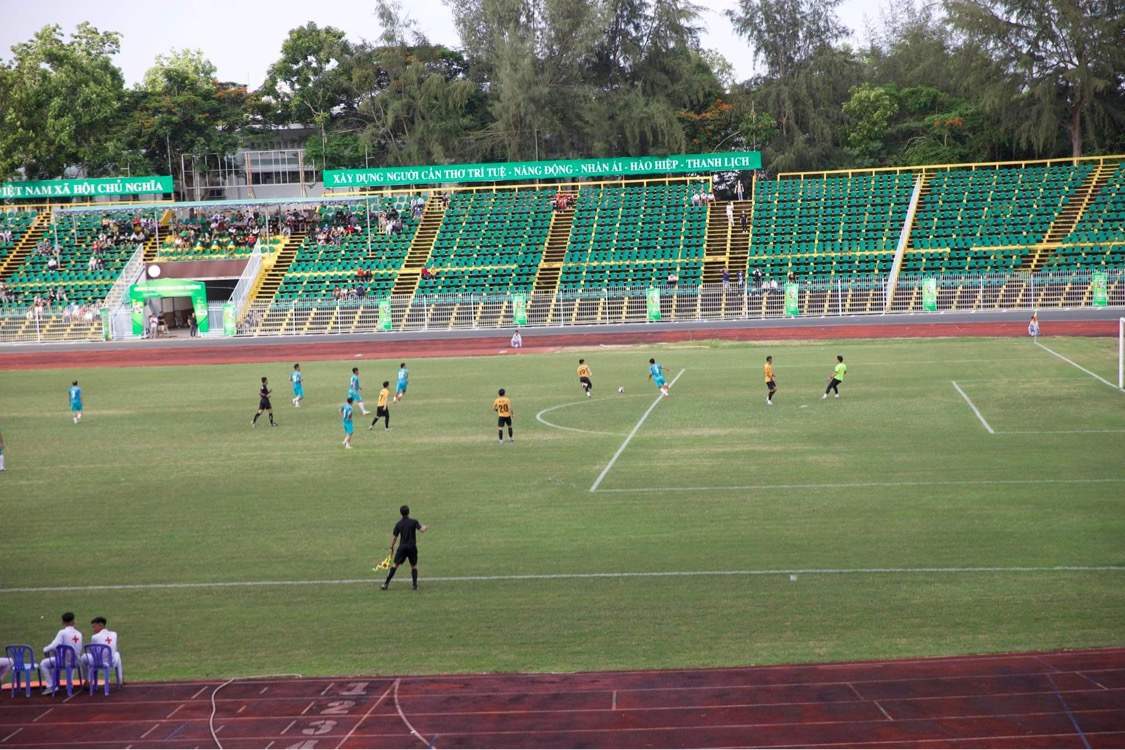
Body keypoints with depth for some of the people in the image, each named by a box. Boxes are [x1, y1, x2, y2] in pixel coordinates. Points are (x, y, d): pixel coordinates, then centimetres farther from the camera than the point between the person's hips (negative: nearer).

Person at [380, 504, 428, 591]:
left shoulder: (398, 524, 2)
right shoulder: (413, 522, -5)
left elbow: (394, 537, 3)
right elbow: (422, 530, -13)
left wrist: (391, 548, 13)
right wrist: (424, 526, 11)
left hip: (402, 547, 1)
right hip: (412, 547, -1)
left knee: (395, 565, 4)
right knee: (414, 566, 14)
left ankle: (386, 584, -1)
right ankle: (415, 585, 6)